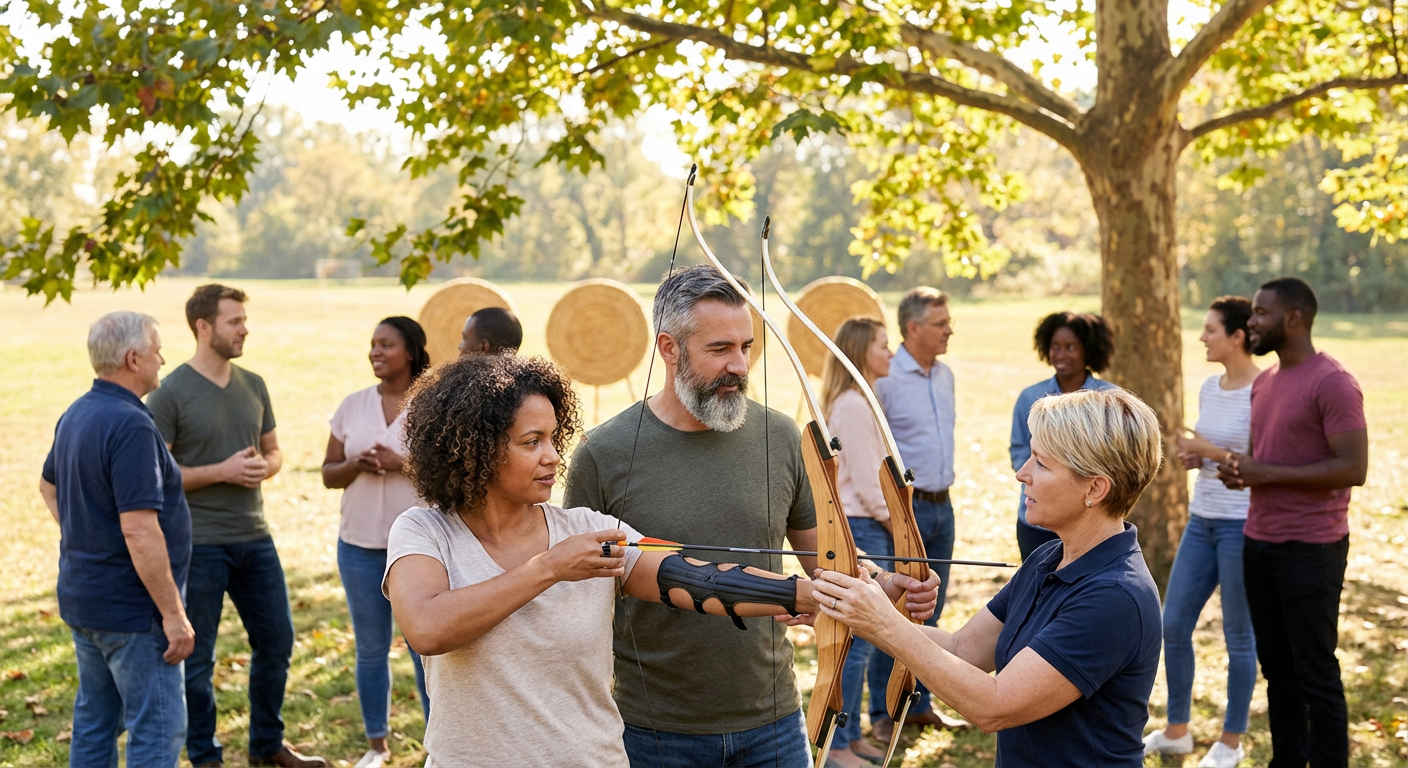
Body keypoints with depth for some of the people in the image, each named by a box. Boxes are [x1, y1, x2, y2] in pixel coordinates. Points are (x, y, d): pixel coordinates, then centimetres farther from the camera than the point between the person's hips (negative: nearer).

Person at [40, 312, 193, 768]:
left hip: (82, 597, 10)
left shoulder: (76, 415, 8)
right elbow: (139, 531, -27)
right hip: (131, 610, -9)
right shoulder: (130, 425, -22)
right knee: (159, 728, -2)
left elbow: (48, 485, 27)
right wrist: (173, 613, -22)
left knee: (94, 723, 18)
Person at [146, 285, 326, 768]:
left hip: (255, 538, 6)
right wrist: (221, 472, -19)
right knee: (197, 658, 6)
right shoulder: (170, 394, -11)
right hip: (199, 545, -6)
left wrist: (264, 466, -6)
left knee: (276, 644, 13)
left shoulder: (253, 386, 8)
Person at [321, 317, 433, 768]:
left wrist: (401, 464, -20)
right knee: (370, 648, 12)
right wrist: (356, 465, -13)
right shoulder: (353, 406, 5)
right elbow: (329, 474, 8)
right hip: (359, 544, 4)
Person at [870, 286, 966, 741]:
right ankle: (883, 713, 8)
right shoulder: (885, 379, -14)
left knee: (929, 612, 13)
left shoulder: (945, 375, 10)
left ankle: (918, 703, 23)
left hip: (942, 505, 7)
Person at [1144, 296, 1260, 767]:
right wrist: (1193, 457, 1)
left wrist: (1211, 450, -17)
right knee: (1173, 626, 10)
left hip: (1243, 525, -8)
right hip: (1201, 521, 8)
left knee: (1239, 636, 5)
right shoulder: (1209, 387, 9)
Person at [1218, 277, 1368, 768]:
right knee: (1277, 668, 14)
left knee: (1316, 674, 0)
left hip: (1310, 550, -8)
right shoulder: (1263, 383, 13)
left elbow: (1353, 469, -19)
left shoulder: (1332, 383, -13)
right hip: (1259, 543, 8)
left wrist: (1266, 474, -19)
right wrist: (1240, 469, 2)